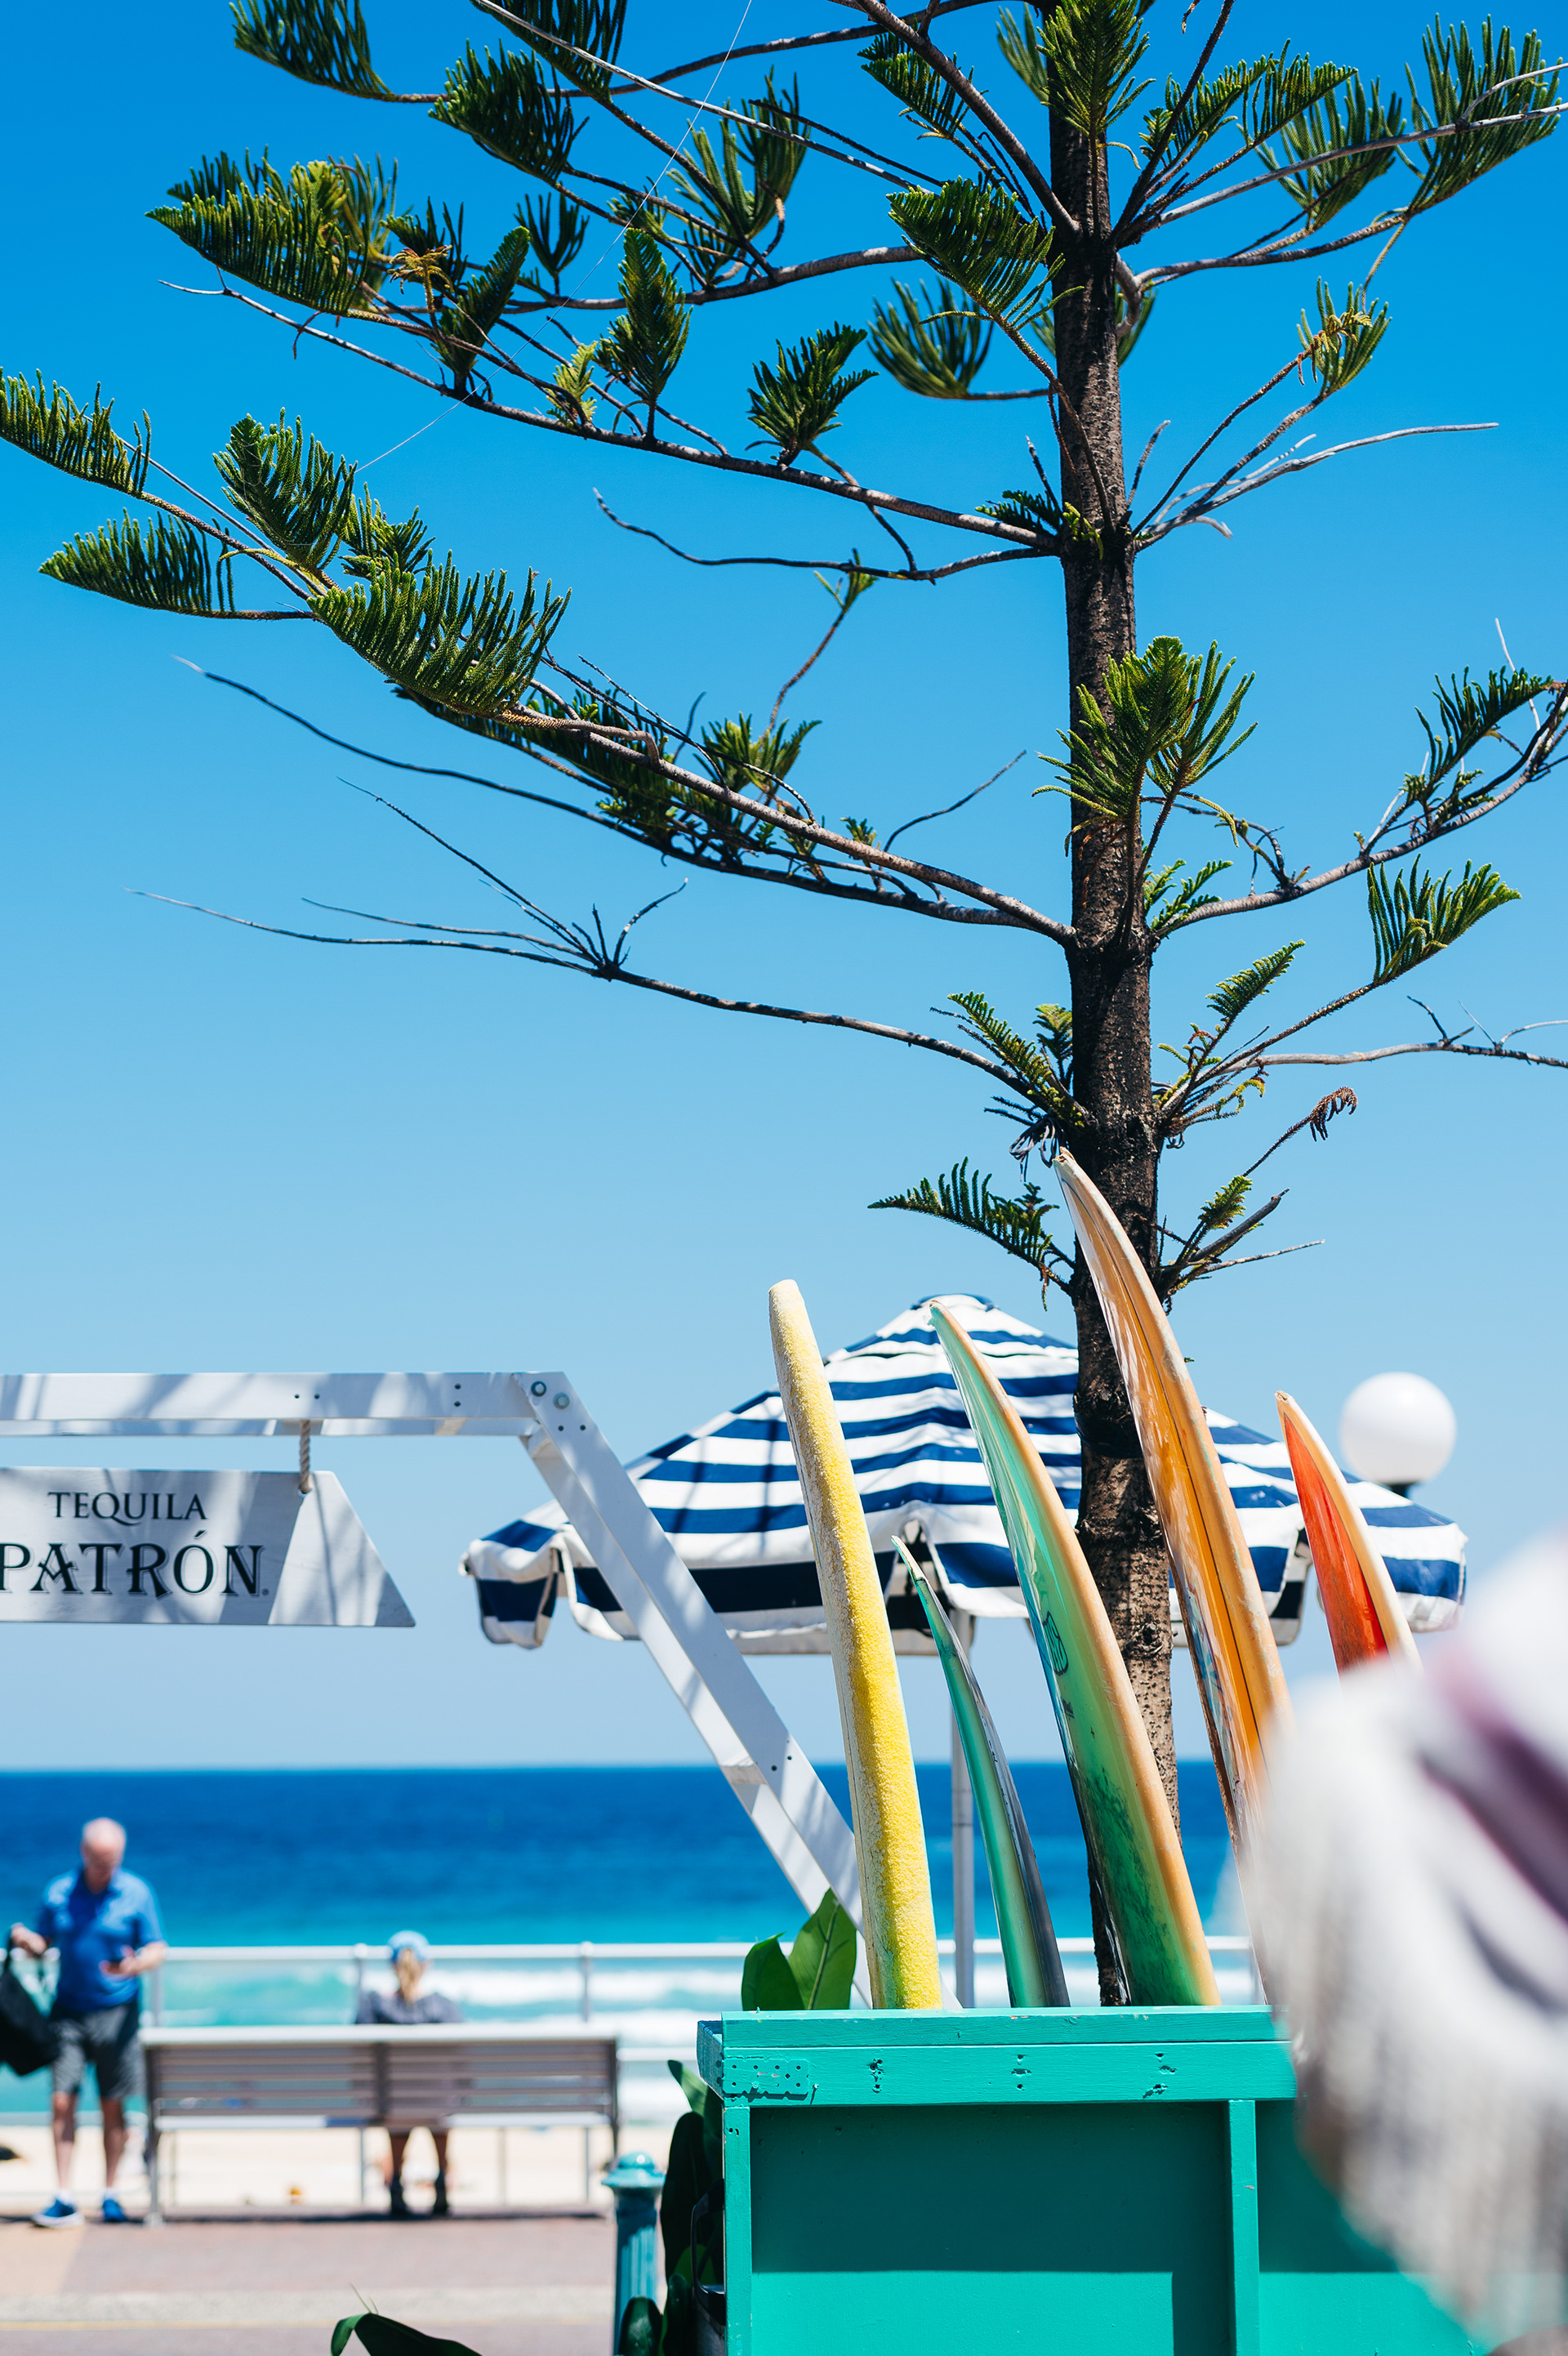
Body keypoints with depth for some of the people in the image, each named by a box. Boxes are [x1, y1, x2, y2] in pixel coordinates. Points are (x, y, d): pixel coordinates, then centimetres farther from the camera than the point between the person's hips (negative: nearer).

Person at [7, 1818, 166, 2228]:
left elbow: (157, 1949, 1)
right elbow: (44, 1941, 13)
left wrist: (136, 1964, -20)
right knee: (62, 2101, -8)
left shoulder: (136, 1894, 0)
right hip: (68, 2008, 1)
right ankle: (63, 2199, -6)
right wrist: (27, 1940, -10)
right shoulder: (58, 1893, 5)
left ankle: (110, 2195, 11)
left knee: (112, 2105, 1)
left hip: (116, 2010, -1)